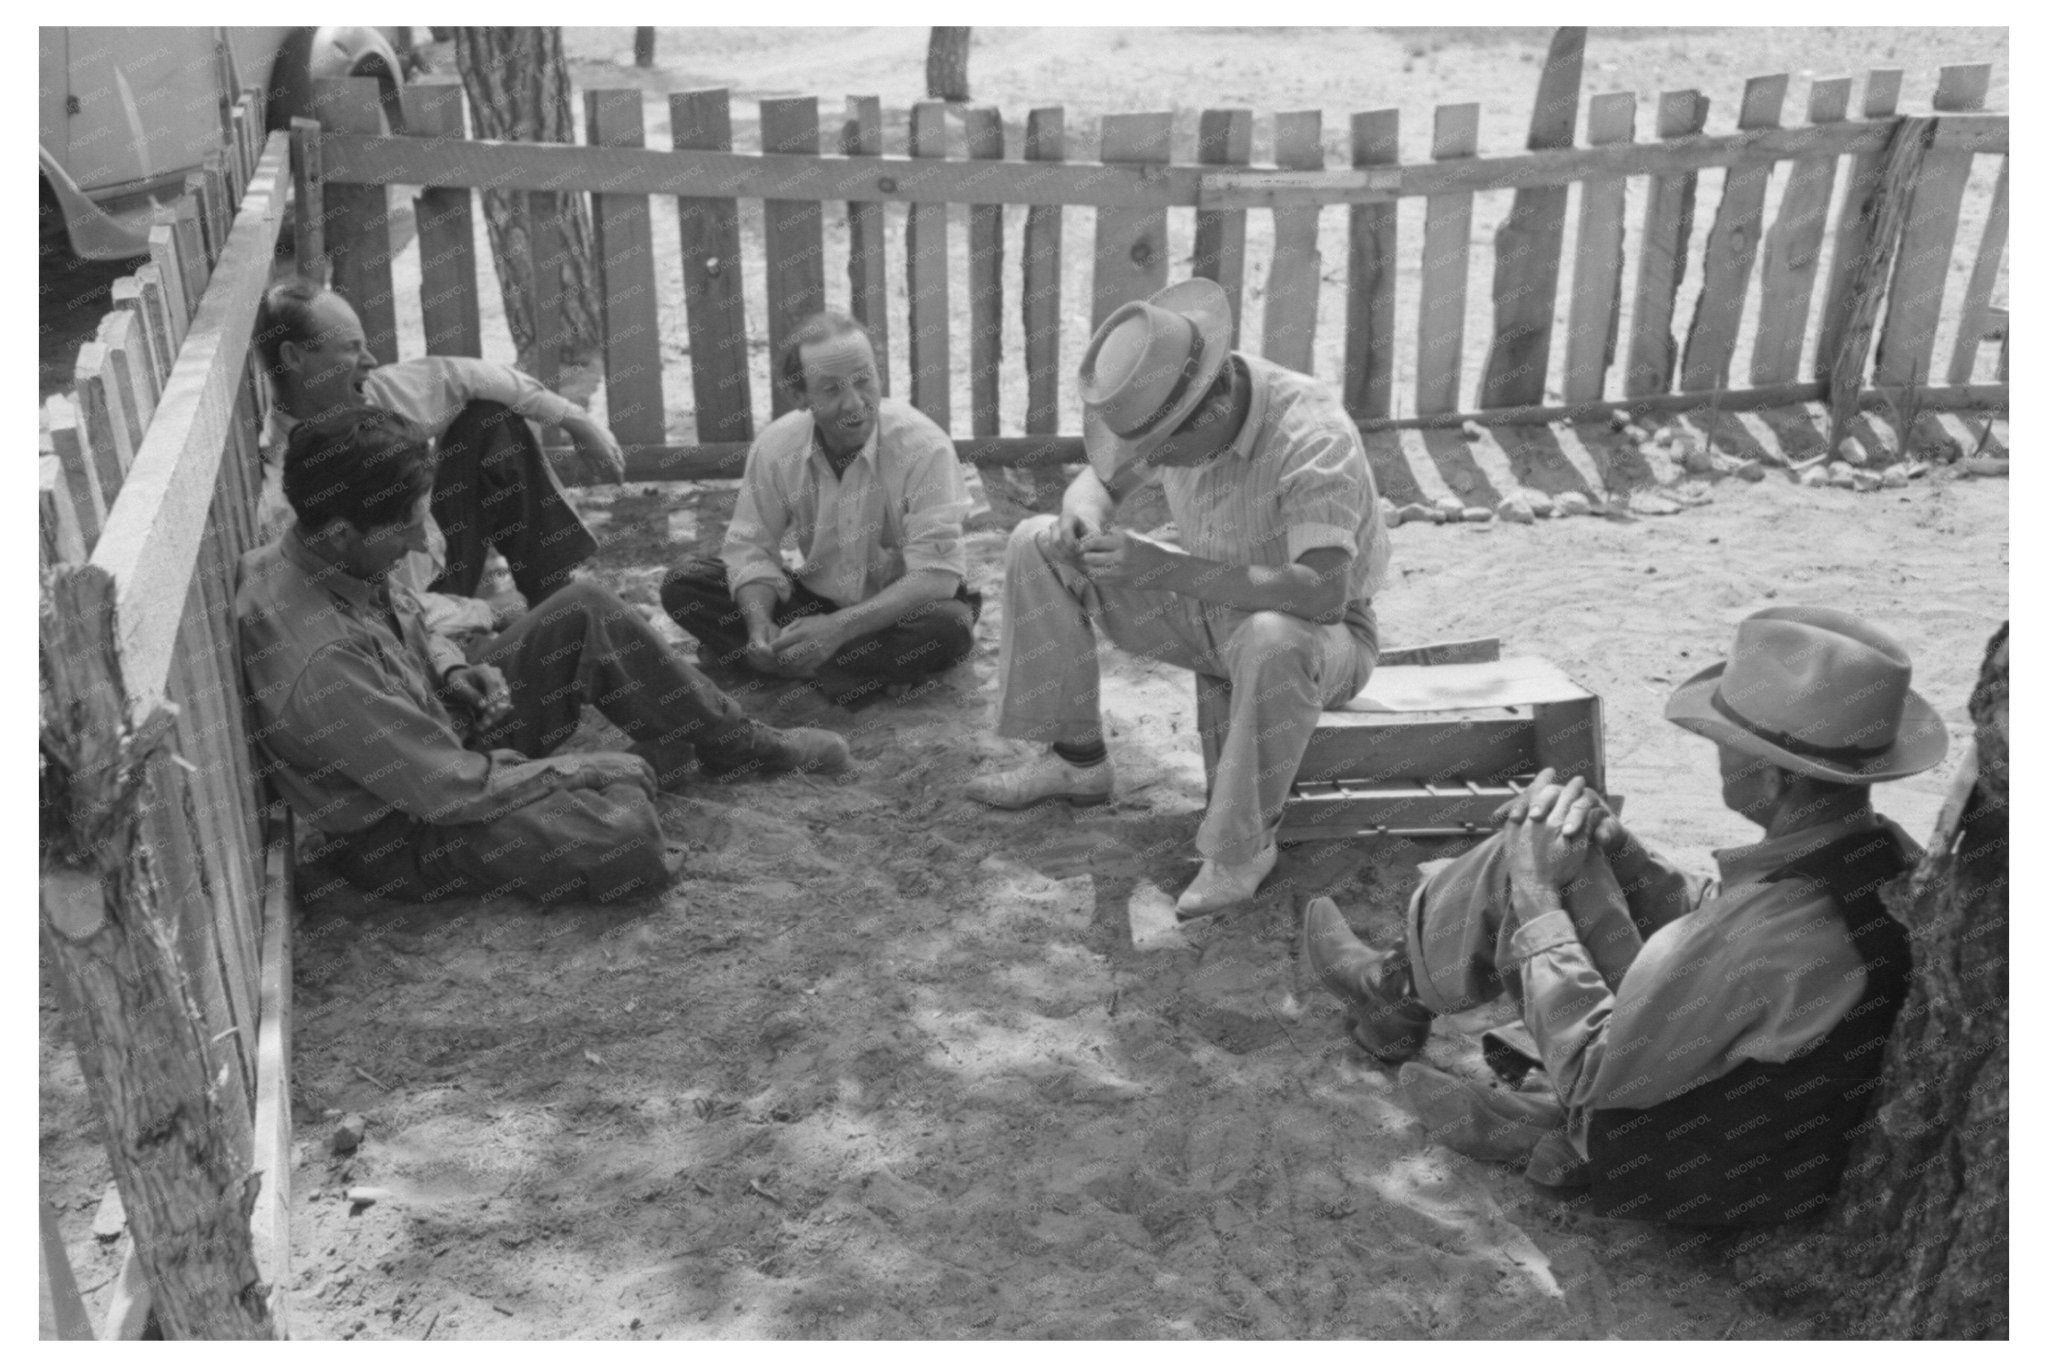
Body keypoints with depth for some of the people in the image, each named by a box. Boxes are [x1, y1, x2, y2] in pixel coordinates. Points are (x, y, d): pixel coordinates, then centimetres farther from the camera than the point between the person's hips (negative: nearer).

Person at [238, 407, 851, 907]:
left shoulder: (333, 559, -9)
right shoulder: (318, 661, -36)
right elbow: (450, 790, -30)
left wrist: (454, 671, -6)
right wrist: (584, 768, -18)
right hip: (404, 832, -9)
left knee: (588, 610, 1)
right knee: (624, 838, -30)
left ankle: (736, 742, 12)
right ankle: (635, 770, 5)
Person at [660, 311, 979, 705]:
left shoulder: (924, 446, -23)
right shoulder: (775, 447, -11)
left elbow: (935, 575, -26)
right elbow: (751, 547, -4)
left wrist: (838, 627, -34)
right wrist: (759, 624, -25)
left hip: (899, 610, -3)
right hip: (818, 599, 3)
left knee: (949, 626, -38)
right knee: (683, 584, -12)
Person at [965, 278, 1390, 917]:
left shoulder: (1312, 438, -33)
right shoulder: (1168, 411, -12)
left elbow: (1322, 593, -43)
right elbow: (1097, 480, 5)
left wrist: (1164, 568, -45)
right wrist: (1084, 514, -22)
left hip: (1325, 635, -7)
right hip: (1210, 608, 7)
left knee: (1274, 639, -45)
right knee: (1037, 546, -3)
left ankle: (1246, 845, -20)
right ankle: (1077, 761, 6)